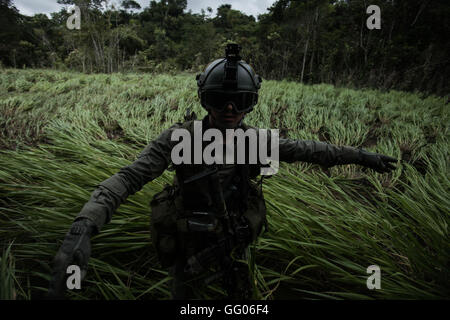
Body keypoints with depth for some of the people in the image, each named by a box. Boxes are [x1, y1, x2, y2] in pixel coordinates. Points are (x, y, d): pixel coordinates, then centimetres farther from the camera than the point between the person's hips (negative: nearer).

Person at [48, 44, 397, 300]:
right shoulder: (181, 138, -24)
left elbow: (303, 149, -1)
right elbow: (129, 178, -31)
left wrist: (358, 154, 1)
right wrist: (84, 226, -47)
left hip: (234, 244, 3)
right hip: (193, 251, -3)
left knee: (241, 295, 27)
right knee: (183, 294, 23)